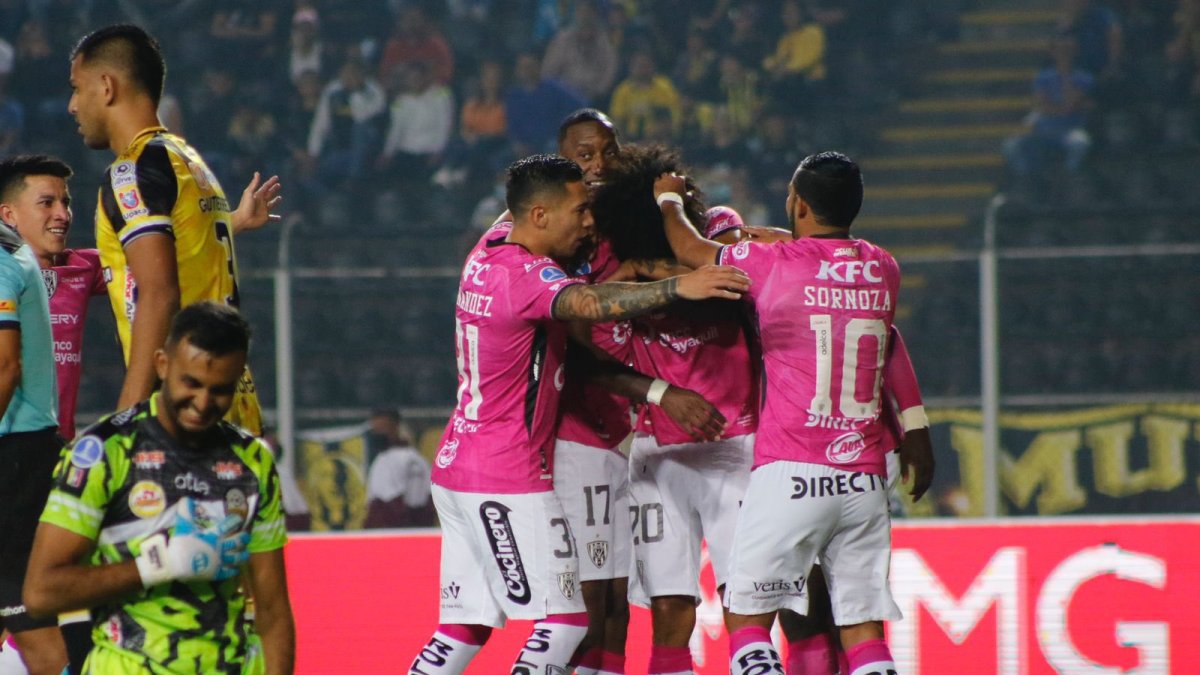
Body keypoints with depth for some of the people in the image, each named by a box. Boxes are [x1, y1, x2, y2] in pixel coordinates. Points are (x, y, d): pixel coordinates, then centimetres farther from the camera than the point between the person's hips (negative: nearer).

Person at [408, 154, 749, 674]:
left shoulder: (489, 249, 8)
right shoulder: (527, 274, -19)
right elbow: (587, 303, -40)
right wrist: (675, 288, -52)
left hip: (456, 469, 9)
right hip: (508, 478, -9)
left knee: (464, 628, 12)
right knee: (565, 620, -6)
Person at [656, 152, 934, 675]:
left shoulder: (774, 265, -4)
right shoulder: (882, 269, 9)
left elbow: (690, 250, 14)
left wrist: (669, 199, 34)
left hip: (791, 474, -5)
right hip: (865, 478, 5)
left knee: (747, 620, 1)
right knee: (863, 630, 5)